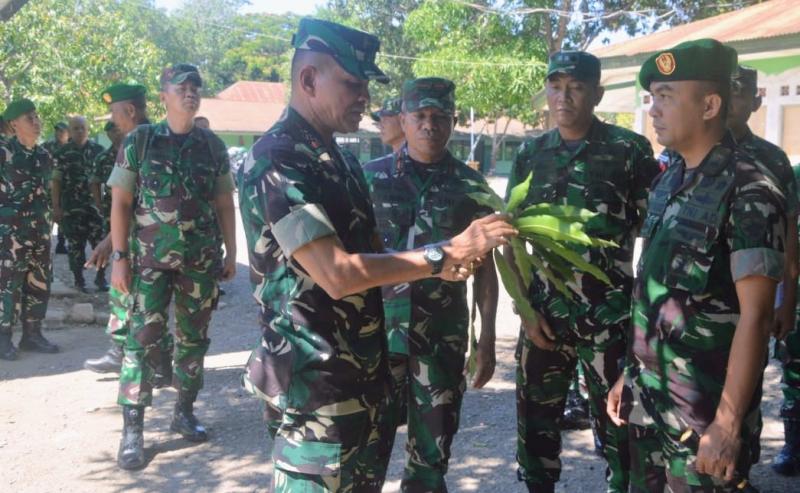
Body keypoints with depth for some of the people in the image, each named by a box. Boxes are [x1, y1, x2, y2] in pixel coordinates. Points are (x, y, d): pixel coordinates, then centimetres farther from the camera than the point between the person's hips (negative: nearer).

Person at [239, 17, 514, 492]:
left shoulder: (341, 160, 12)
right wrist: (443, 253, -21)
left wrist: (437, 264, -1)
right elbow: (338, 274, -26)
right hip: (315, 379, -9)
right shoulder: (276, 160, -18)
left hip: (365, 368, 9)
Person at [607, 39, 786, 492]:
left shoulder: (748, 192, -16)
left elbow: (755, 316, -18)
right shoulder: (669, 181, 7)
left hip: (704, 414, -7)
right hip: (648, 402, 7)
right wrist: (630, 375, 13)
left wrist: (729, 423, -19)